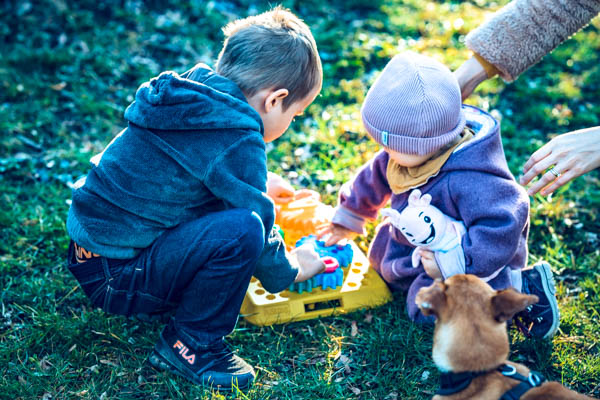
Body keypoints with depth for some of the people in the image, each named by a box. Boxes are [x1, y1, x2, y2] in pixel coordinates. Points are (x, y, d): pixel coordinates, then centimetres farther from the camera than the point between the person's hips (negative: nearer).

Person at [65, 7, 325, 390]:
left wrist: (262, 187, 33)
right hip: (115, 279, -9)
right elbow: (253, 218, -13)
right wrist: (288, 271, 6)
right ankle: (190, 344, -8)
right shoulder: (237, 141, -21)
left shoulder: (194, 96, 7)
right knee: (240, 229, -27)